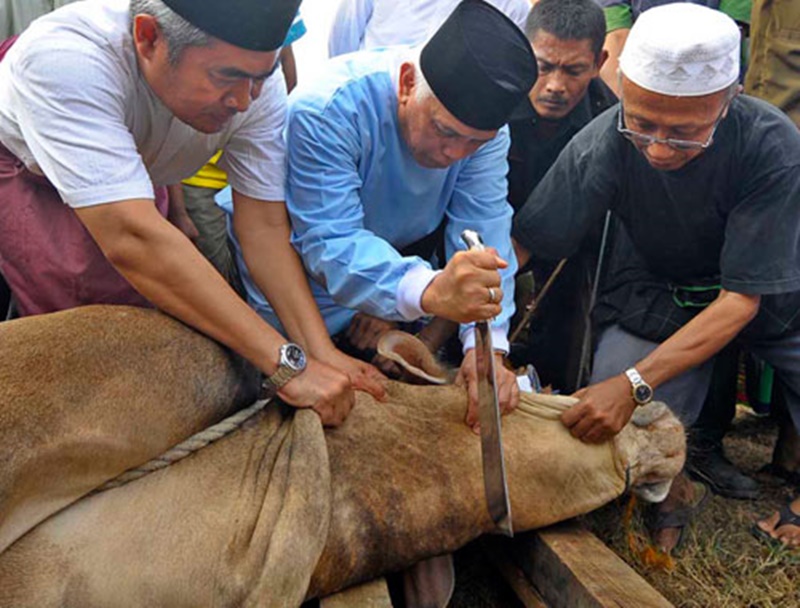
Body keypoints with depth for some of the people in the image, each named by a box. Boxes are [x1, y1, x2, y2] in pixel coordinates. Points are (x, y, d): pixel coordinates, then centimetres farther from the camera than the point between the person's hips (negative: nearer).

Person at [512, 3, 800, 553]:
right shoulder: (607, 142, -25)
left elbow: (741, 298, -27)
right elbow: (519, 244, -22)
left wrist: (634, 384, -37)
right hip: (664, 295, 1)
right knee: (610, 434, -17)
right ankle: (673, 490, 17)